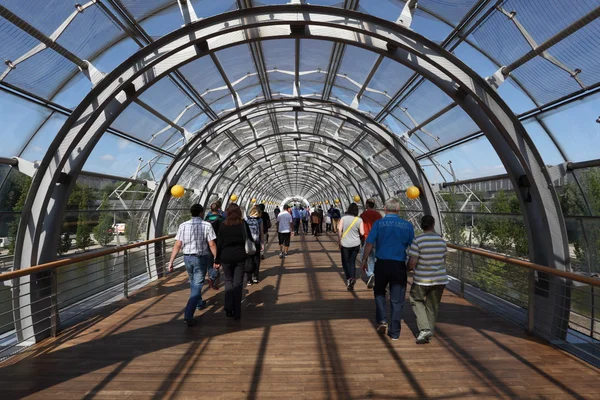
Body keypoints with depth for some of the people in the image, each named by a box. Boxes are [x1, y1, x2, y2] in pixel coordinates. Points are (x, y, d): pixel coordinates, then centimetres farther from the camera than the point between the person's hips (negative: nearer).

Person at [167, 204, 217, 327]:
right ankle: (188, 315, -7)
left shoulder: (183, 226, -3)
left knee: (193, 283, 25)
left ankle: (199, 303, 45)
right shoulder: (206, 226, -10)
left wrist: (171, 261, -2)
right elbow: (212, 245, -12)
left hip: (187, 257, 4)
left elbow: (177, 245, -6)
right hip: (201, 258, -4)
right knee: (197, 286, 1)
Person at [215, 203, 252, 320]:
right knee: (238, 283, 6)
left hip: (226, 257, 1)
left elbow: (219, 244, 1)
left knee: (228, 281, 17)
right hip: (240, 257, 0)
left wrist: (217, 259, 9)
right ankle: (237, 312, 9)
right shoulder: (243, 224, -2)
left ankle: (228, 307, 7)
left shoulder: (223, 225, -1)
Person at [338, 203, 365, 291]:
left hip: (345, 244, -1)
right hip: (356, 244, 1)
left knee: (345, 262, 13)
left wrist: (340, 242, -2)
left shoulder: (344, 218, -7)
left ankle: (349, 278, -1)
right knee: (352, 262, 14)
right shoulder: (359, 220, -7)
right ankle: (352, 279, 7)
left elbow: (339, 230, -12)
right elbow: (362, 233, -10)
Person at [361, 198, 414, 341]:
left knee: (379, 292, 23)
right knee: (397, 299, 10)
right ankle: (394, 332, 18)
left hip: (382, 264, -1)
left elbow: (369, 243, -7)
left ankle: (382, 320, 11)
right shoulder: (407, 225, 1)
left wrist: (364, 260, 5)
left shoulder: (379, 223, -4)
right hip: (399, 265, 1)